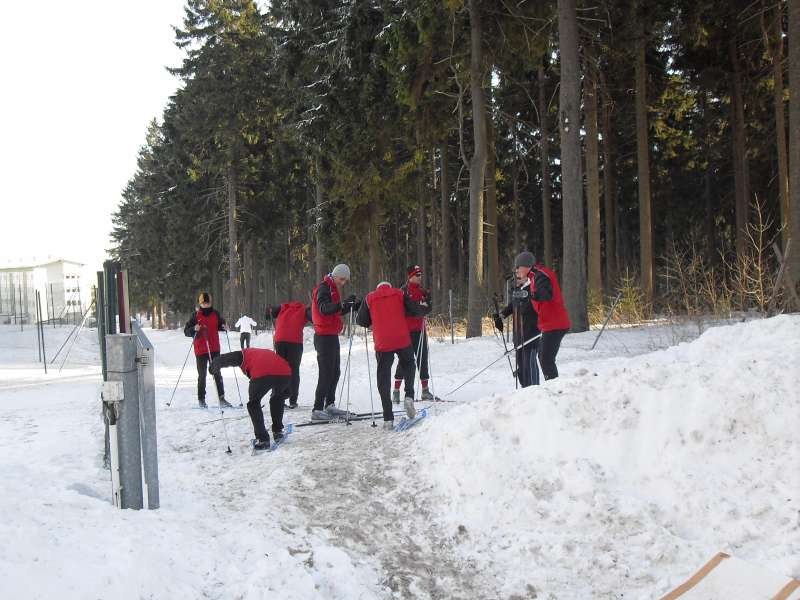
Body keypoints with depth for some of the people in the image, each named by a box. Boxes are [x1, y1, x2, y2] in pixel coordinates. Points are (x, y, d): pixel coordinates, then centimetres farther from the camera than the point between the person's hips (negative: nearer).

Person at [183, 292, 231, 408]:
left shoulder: (215, 314, 5)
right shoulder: (196, 316, -2)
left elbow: (220, 325, 19)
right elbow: (186, 331, -2)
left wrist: (224, 328, -3)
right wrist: (194, 329, -22)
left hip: (214, 349, 2)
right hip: (200, 350, -2)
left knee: (217, 374, 3)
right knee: (202, 376, 5)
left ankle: (221, 399, 4)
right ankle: (201, 400, 13)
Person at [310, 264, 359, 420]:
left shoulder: (333, 289, 18)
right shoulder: (323, 287, -12)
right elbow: (324, 308, -29)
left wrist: (353, 306, 8)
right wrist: (343, 304, -43)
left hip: (331, 336, 10)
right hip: (324, 336, -10)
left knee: (335, 372, 13)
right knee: (326, 373, -11)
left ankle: (329, 405, 21)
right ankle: (317, 410, -9)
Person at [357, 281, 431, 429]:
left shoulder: (369, 298, 12)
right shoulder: (399, 294, 10)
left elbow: (361, 321, 11)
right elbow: (415, 310, 7)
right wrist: (425, 308, 28)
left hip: (382, 344, 0)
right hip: (402, 340, 0)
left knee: (384, 379, 6)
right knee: (408, 364, 26)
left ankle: (388, 419, 1)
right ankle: (409, 396, 2)